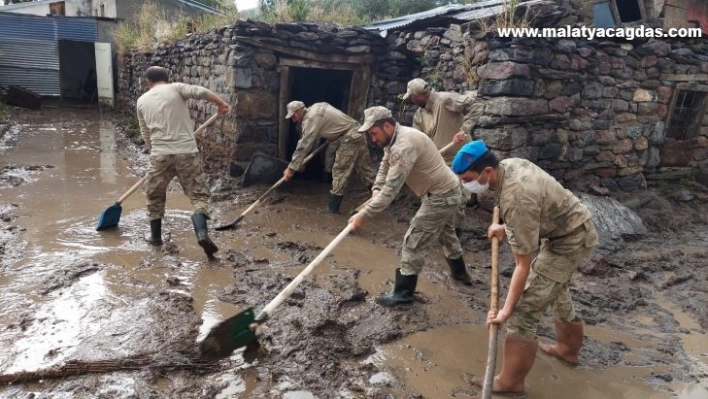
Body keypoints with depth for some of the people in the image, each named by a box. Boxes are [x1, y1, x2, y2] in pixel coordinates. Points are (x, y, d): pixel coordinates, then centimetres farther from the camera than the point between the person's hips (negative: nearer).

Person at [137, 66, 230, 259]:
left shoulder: (142, 101, 16)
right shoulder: (176, 88, 5)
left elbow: (145, 133, 21)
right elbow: (201, 92, -11)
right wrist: (221, 103, 4)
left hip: (160, 155, 2)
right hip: (187, 152, -2)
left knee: (154, 194, 22)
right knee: (198, 194, 3)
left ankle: (155, 235, 32)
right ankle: (202, 234, -16)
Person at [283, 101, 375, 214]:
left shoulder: (311, 118, -15)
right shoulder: (315, 108, 14)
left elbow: (304, 145, -16)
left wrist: (292, 168, -13)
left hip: (349, 139, -10)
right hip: (357, 134, 10)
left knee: (340, 172, -4)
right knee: (365, 169, 13)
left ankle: (333, 207, 2)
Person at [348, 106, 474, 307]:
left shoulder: (403, 145, -31)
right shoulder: (395, 138, 2)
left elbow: (391, 188, -33)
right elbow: (385, 166, 10)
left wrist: (363, 214, -31)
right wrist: (376, 190, -9)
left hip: (440, 196, -11)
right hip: (445, 191, 11)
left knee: (414, 242, -6)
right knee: (446, 233, 30)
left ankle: (403, 292, 6)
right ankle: (460, 272, 52)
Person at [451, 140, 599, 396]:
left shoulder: (516, 200, -35)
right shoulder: (509, 165, -8)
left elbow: (523, 264, -31)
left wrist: (506, 310, -28)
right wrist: (506, 228, 9)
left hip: (569, 241, -10)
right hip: (572, 227, 10)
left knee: (525, 308, -10)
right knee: (555, 290, 29)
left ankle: (510, 381, 3)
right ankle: (568, 349, 51)